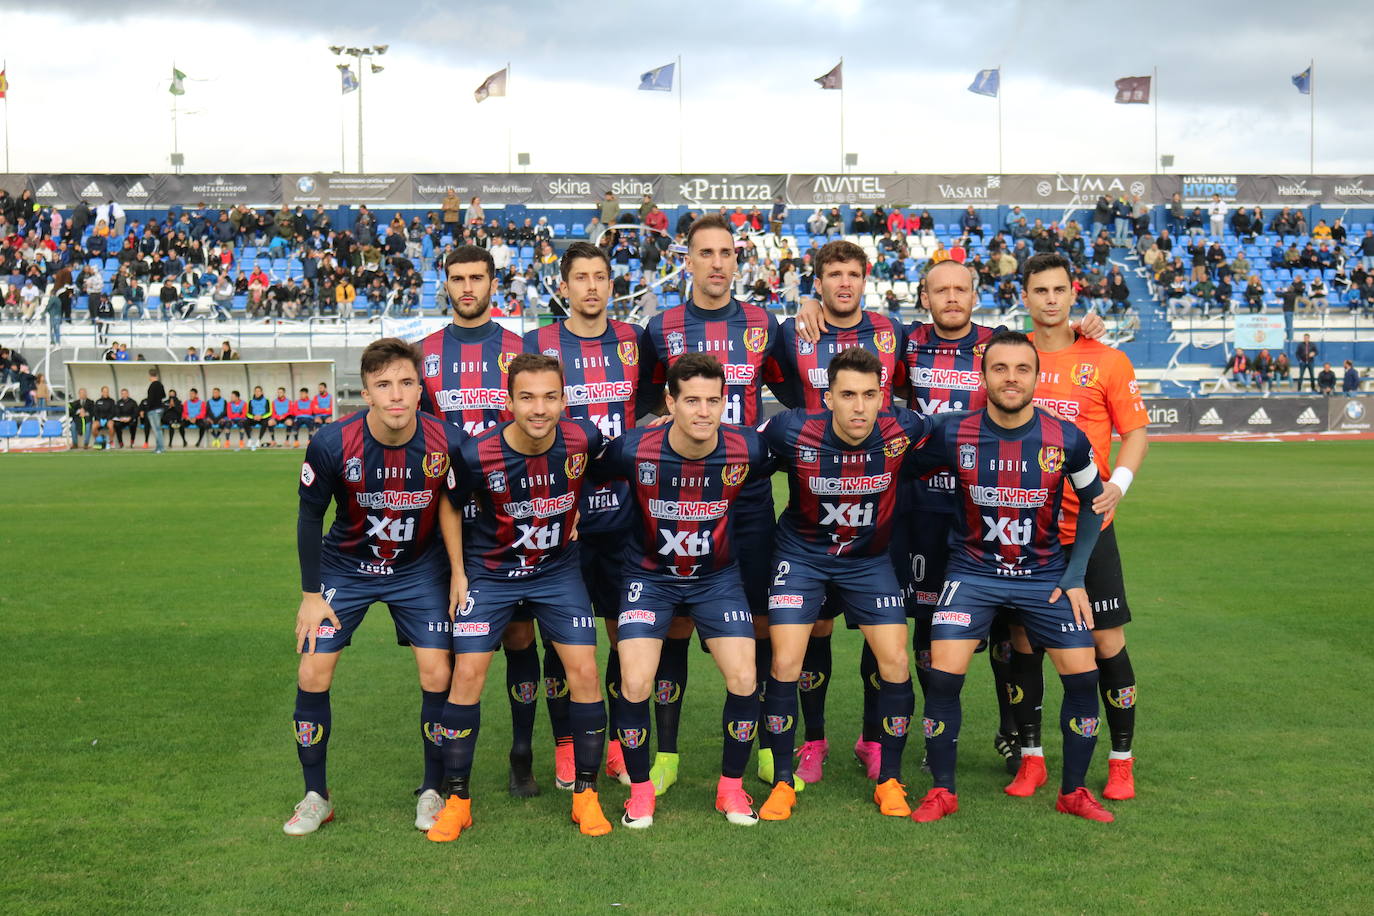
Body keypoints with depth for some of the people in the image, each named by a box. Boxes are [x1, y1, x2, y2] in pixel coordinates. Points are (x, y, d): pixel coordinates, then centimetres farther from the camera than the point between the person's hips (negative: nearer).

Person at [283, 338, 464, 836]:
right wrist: (311, 594, -6)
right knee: (313, 673, -5)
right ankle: (315, 796, 14)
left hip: (420, 568, 0)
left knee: (437, 674, -6)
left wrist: (461, 575, -4)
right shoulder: (332, 444, -25)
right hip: (346, 566, 0)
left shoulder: (446, 443, -24)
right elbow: (310, 516, -9)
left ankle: (432, 791, 15)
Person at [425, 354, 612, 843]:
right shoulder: (478, 454, -24)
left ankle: (585, 793, 9)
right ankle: (457, 799, 8)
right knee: (467, 673, -7)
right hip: (490, 572, -1)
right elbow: (450, 505, -3)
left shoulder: (584, 440, -20)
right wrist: (458, 573, -2)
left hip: (558, 569, 1)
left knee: (584, 670, -7)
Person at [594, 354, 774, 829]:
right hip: (650, 576, -1)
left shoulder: (747, 449, -20)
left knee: (744, 679, -11)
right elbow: (588, 478, -2)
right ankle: (640, 789, 10)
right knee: (635, 684, -15)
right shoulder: (634, 449, -23)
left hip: (718, 576, 1)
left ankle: (731, 786, 14)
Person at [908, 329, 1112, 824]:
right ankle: (942, 790, 7)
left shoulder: (1067, 439, -11)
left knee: (1082, 675, -5)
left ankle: (1073, 792, 16)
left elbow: (1092, 502, 4)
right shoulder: (952, 433, -14)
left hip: (1046, 574, 1)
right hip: (973, 572, -1)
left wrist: (1076, 576, -1)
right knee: (943, 675, -13)